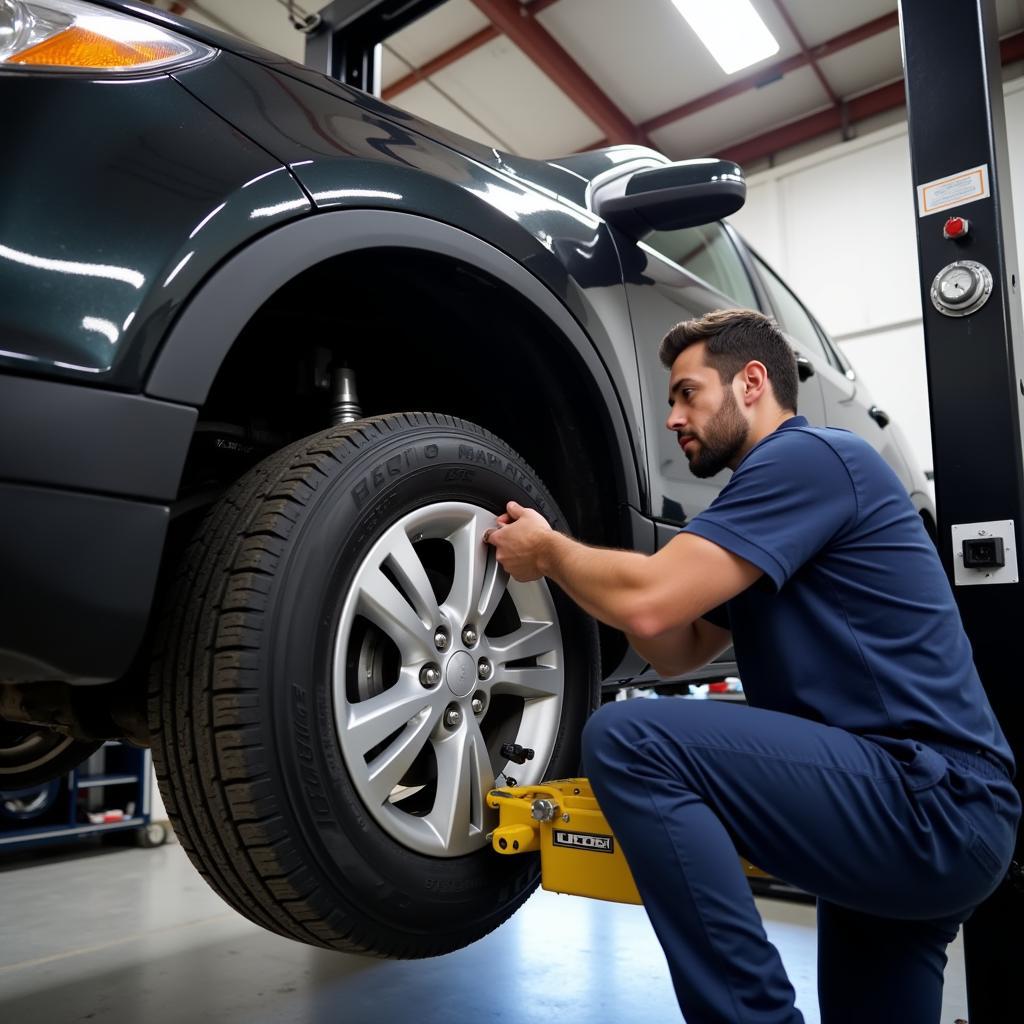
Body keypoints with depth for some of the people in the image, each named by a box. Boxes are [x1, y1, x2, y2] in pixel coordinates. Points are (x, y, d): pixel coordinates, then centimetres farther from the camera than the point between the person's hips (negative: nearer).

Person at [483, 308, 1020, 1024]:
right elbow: (675, 651, 19)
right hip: (917, 803, 11)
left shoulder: (812, 456, -12)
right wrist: (562, 560, 7)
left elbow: (649, 602, -23)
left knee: (628, 739, -23)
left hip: (934, 803, -11)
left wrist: (548, 548, -3)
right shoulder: (774, 494, 19)